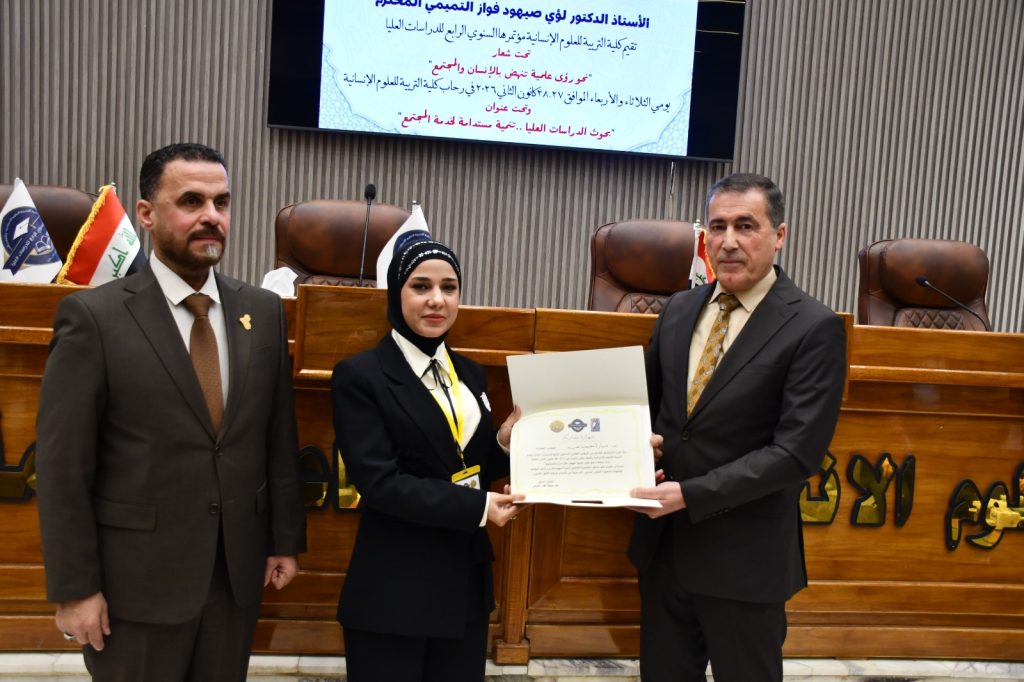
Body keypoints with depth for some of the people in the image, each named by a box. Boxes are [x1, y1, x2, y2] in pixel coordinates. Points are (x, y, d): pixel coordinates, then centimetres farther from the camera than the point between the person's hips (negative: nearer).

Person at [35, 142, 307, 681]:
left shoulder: (263, 311, 2)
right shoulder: (92, 316, -10)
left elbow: (280, 438, 5)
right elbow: (62, 466, -9)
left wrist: (285, 539, 7)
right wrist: (74, 588, -9)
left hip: (238, 570, 4)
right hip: (137, 579, -3)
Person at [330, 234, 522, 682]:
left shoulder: (470, 375, 9)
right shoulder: (360, 376, -10)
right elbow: (379, 483, -17)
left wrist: (505, 443, -7)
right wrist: (479, 508, -17)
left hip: (466, 580, 6)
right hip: (394, 590, -6)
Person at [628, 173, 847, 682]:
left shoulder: (814, 328, -13)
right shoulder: (679, 308, 5)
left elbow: (797, 451, -19)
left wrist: (691, 494, -24)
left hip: (744, 555, -5)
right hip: (662, 542, 5)